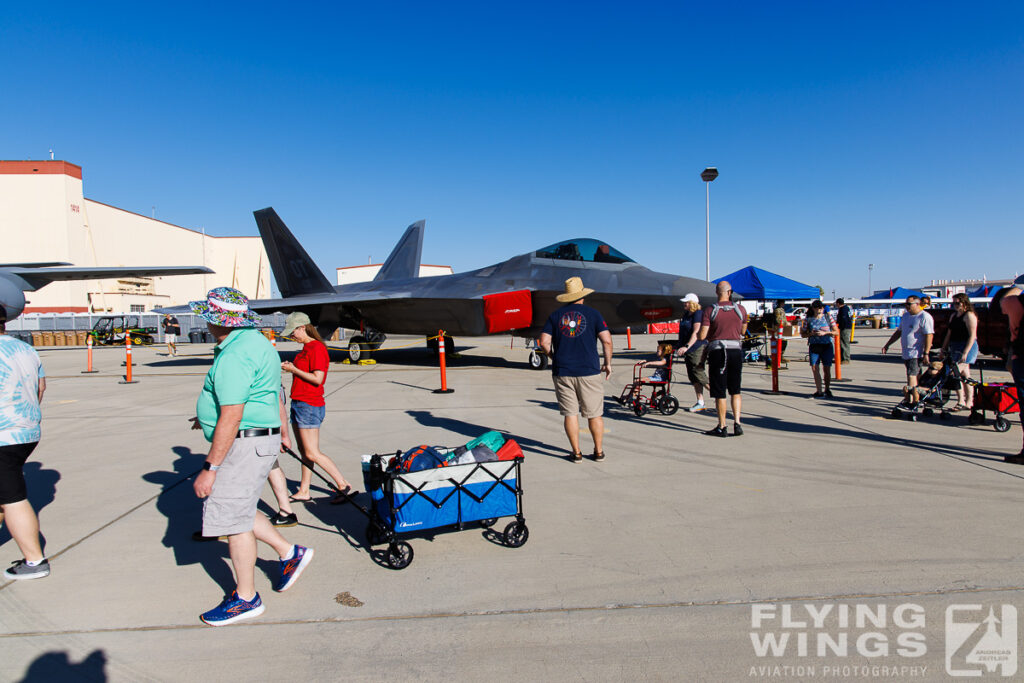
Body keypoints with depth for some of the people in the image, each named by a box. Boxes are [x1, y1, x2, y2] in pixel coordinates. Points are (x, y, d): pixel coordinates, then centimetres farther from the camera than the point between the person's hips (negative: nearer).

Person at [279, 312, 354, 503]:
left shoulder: (317, 348, -15)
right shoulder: (306, 347, 16)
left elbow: (317, 378, -20)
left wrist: (294, 369, -13)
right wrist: (291, 367, 6)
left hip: (310, 406, -10)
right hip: (298, 404, 10)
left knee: (312, 453, -7)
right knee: (303, 451, 13)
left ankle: (344, 486, 0)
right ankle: (304, 492, 20)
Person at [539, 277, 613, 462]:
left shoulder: (555, 315, 6)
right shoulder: (593, 313, 1)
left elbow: (544, 342, 0)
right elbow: (606, 340, -7)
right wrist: (608, 364, 5)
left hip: (562, 372, 1)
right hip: (589, 372, -1)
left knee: (570, 413, 7)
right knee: (594, 414, 10)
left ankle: (576, 453, 11)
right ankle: (599, 451, 18)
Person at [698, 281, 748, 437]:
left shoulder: (710, 311, -6)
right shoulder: (741, 309, 3)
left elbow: (702, 336, -11)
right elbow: (743, 332, 16)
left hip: (717, 352, -3)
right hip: (736, 351, 3)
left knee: (719, 392, 4)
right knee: (735, 390, 15)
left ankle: (722, 427, 9)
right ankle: (737, 423, 6)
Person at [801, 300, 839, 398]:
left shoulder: (828, 317, 4)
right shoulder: (808, 319, 5)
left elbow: (836, 332, 4)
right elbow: (802, 334, 10)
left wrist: (824, 333, -12)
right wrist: (810, 334, -10)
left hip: (827, 346, 0)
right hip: (814, 346, 0)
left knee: (827, 369, 2)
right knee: (815, 368, -10)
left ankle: (827, 390, 21)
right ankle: (819, 391, -5)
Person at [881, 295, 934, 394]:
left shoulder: (925, 317, -10)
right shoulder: (905, 316, 16)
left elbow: (929, 335, -17)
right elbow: (899, 332, 24)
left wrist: (926, 353, -23)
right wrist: (887, 345, 20)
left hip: (916, 354, -8)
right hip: (906, 353, 8)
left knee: (912, 376, -13)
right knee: (914, 376, 11)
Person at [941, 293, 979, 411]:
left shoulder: (969, 315, -10)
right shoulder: (953, 316, 15)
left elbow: (972, 336, -16)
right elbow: (949, 334, 19)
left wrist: (965, 353, -22)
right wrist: (943, 349, 14)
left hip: (967, 348, -8)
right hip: (955, 348, 8)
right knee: (965, 376, 11)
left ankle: (961, 403, -9)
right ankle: (969, 402, 15)